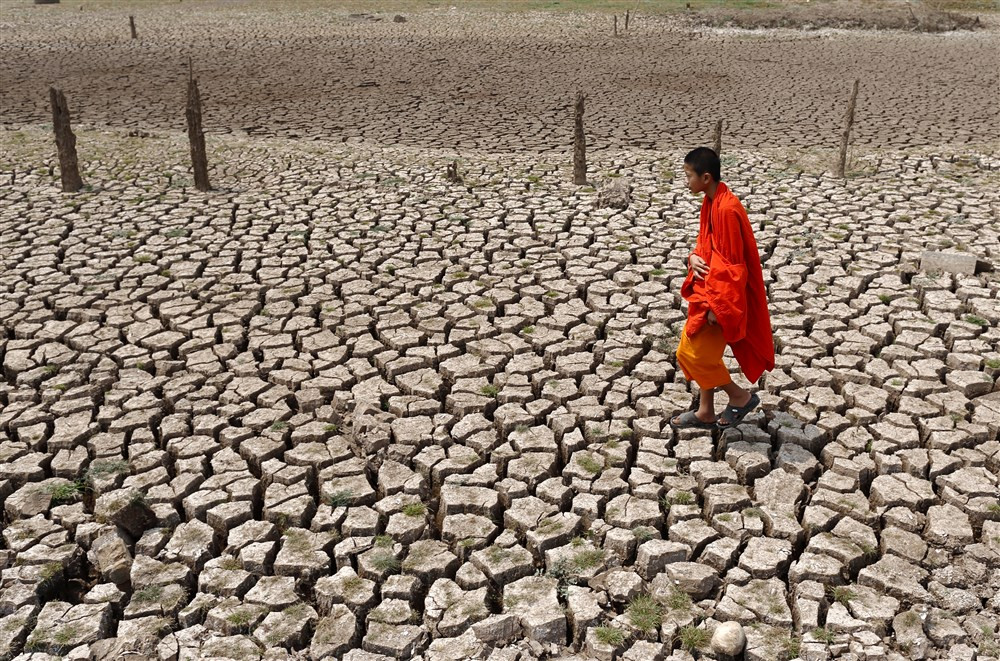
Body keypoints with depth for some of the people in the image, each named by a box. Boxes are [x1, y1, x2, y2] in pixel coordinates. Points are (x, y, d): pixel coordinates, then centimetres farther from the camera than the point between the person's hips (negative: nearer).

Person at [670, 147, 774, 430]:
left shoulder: (726, 208, -24)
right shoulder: (711, 202, 6)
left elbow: (730, 264, -23)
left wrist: (715, 305, -22)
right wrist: (694, 258, -4)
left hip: (721, 295, -10)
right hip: (706, 288, 10)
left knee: (693, 353, -4)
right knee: (701, 352, 15)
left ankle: (741, 397, 14)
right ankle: (705, 412, 27)